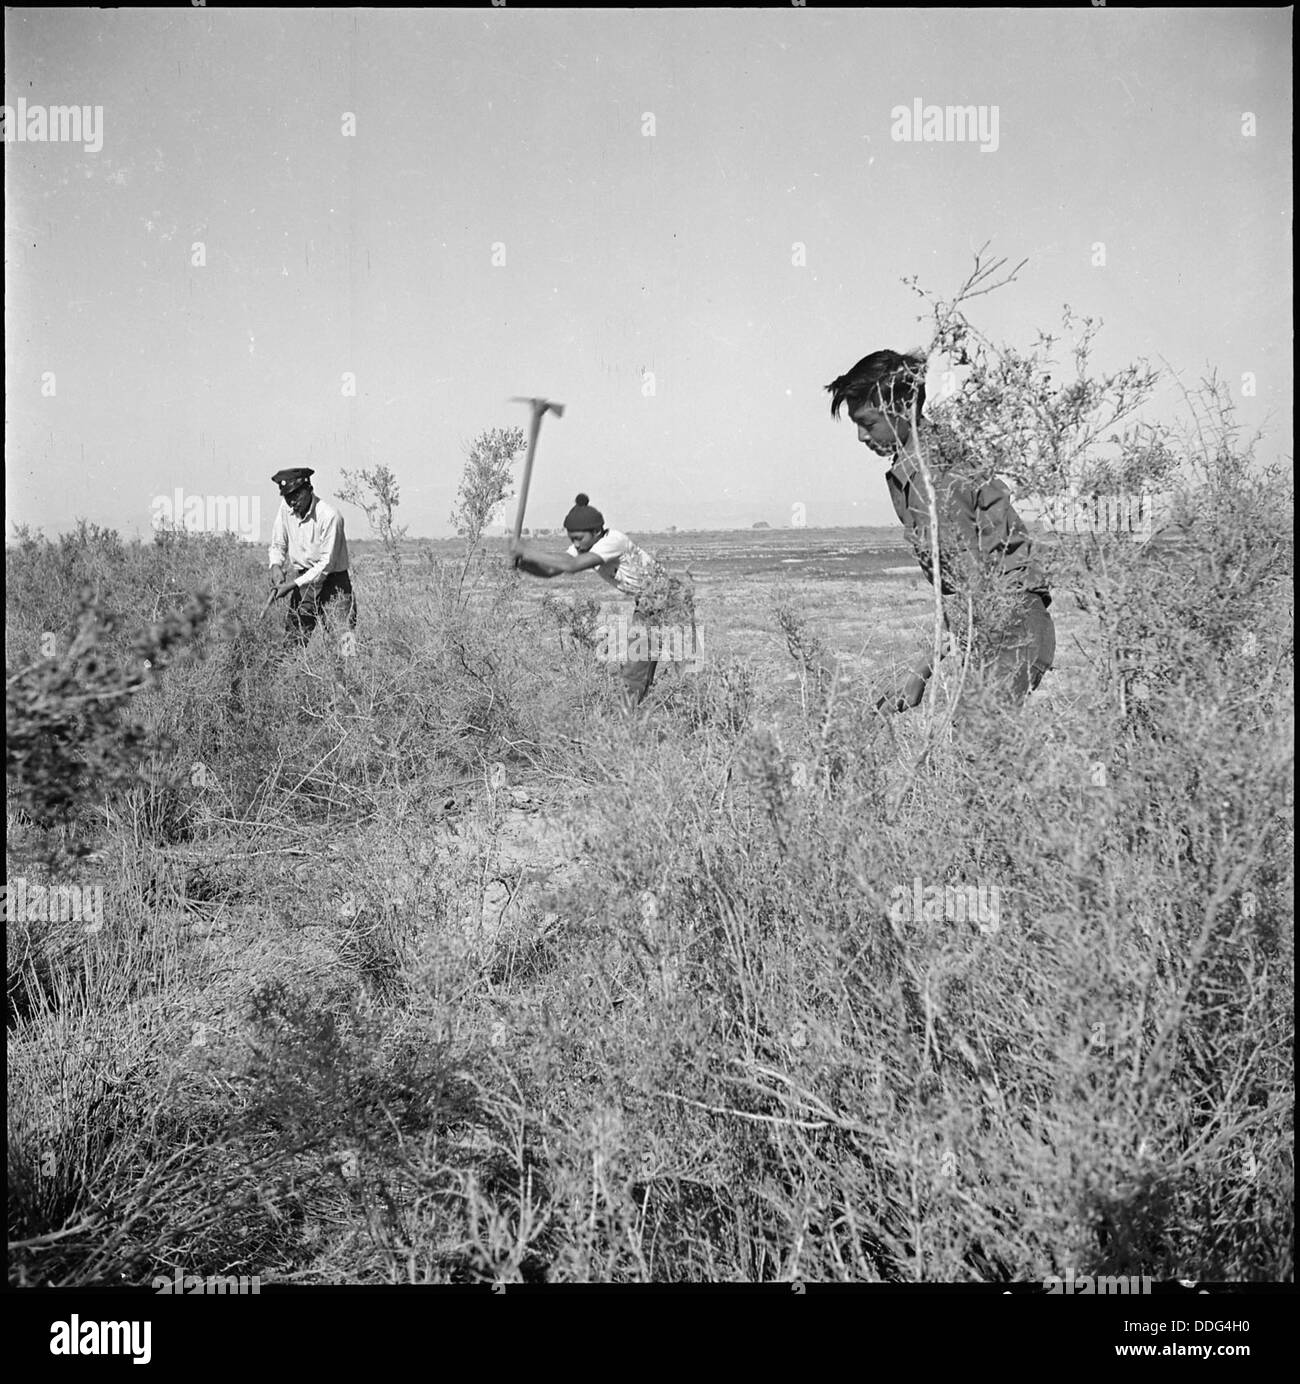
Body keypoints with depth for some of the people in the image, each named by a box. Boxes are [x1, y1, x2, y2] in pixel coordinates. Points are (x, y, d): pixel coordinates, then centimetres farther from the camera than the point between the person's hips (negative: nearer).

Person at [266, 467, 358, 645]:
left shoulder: (329, 516, -20)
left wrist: (293, 585, -21)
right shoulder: (286, 508, -2)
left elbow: (326, 563, -18)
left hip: (331, 581, -4)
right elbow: (278, 545, 11)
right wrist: (276, 566, -10)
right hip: (301, 578, 4)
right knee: (294, 638, -2)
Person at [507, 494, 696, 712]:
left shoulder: (614, 541, -31)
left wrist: (531, 553, -37)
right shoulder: (583, 547, -5)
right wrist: (521, 561, -28)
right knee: (632, 668, 4)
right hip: (645, 608, 8)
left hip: (671, 601, -8)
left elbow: (571, 566, -40)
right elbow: (549, 571, -11)